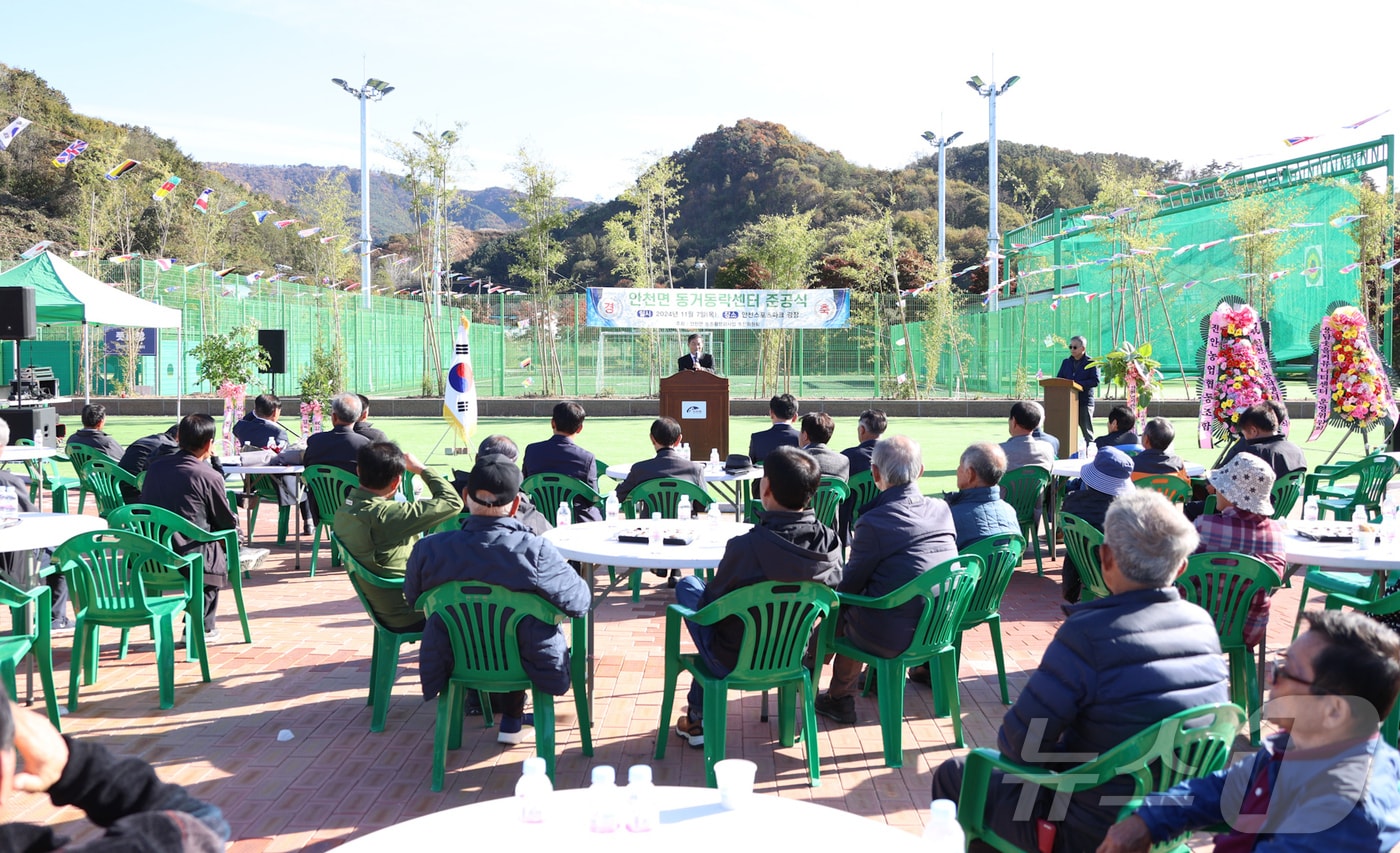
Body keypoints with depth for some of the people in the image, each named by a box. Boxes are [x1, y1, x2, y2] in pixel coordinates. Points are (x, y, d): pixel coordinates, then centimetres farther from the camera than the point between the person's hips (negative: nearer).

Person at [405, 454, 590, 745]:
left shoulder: (428, 549, -19)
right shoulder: (536, 551, -28)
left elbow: (413, 599, 1)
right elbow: (579, 602, -15)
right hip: (526, 665, -2)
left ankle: (512, 716, 45)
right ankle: (512, 721, 39)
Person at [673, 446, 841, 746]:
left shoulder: (746, 547, -30)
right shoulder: (829, 543, -16)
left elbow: (708, 609, -14)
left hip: (734, 665, -5)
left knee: (688, 585, 21)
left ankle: (698, 719, 28)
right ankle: (699, 712, 40)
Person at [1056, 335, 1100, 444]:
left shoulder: (1091, 363, 0)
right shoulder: (1066, 362, 17)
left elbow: (1095, 381, -10)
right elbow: (1058, 378, 16)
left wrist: (1078, 384, -19)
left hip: (1085, 401, -5)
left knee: (1087, 430, 0)